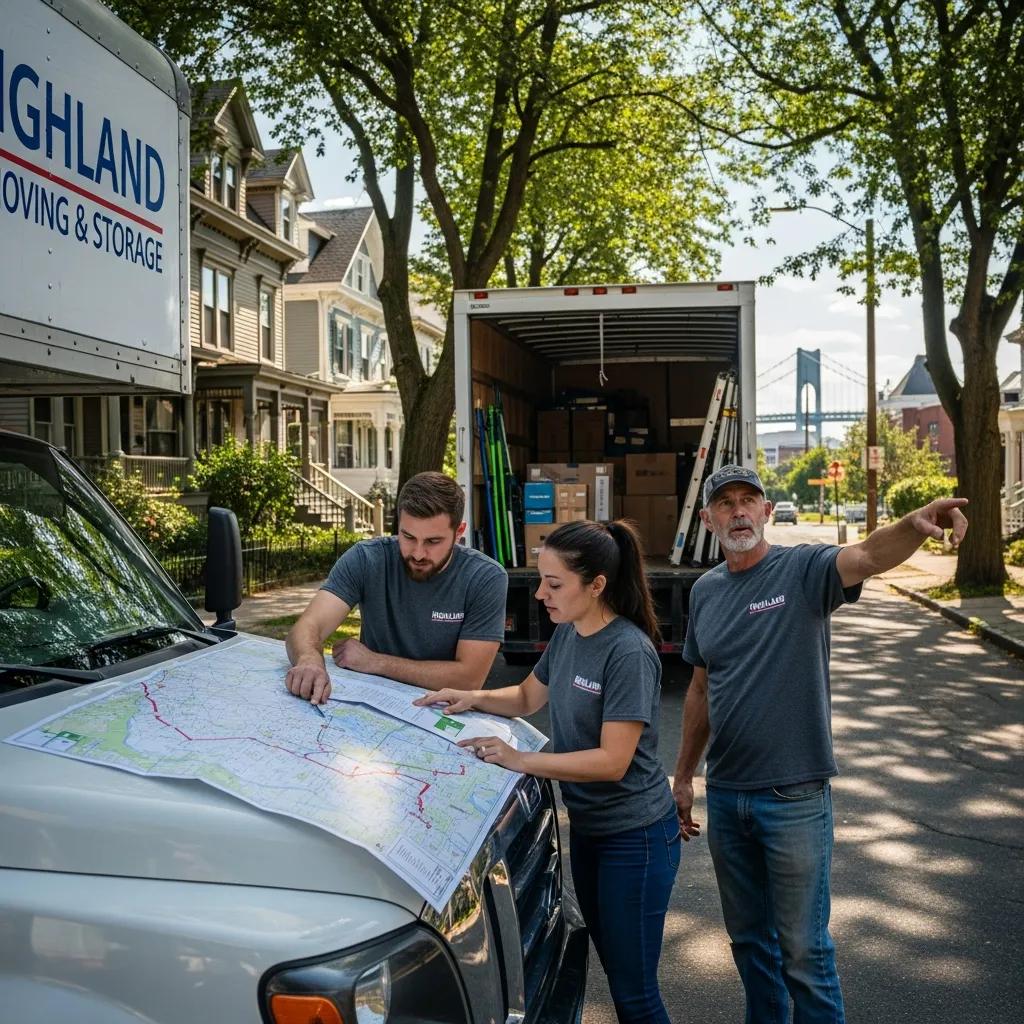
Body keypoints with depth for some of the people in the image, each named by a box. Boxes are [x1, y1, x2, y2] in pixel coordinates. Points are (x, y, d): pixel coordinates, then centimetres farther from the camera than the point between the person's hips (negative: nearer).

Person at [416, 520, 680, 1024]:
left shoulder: (629, 652, -24)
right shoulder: (566, 634, 1)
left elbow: (612, 761, -26)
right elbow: (527, 698, 16)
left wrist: (519, 760, -28)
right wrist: (474, 698, -2)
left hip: (635, 837, -8)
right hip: (585, 827, 8)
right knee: (612, 966, 20)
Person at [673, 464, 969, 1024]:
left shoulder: (803, 569, -11)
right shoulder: (704, 591, 5)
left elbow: (867, 555, -33)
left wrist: (913, 524, -54)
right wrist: (683, 775, 16)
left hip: (795, 795, -5)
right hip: (725, 794, 5)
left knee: (803, 947, 6)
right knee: (748, 938, 20)